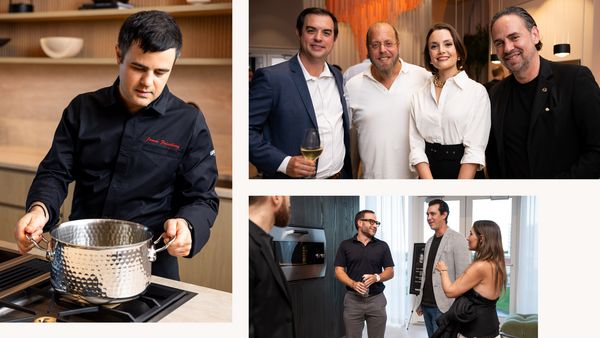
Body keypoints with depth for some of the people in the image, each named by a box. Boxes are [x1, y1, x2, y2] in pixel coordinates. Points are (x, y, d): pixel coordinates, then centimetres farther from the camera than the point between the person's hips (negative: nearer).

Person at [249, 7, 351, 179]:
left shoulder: (338, 76, 7)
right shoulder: (271, 77, -12)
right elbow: (247, 130, -13)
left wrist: (349, 173, 6)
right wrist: (284, 163, -21)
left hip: (340, 177, 5)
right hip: (293, 189, -5)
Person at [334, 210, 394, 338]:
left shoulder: (382, 246, 6)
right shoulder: (345, 245, 3)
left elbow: (390, 272, 7)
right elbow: (339, 271, 1)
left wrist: (376, 277, -14)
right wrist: (353, 284, -17)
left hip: (377, 299, 1)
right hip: (353, 299, -1)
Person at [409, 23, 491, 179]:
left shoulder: (477, 91, -8)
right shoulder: (418, 96, 2)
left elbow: (475, 149, -14)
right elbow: (416, 146, -4)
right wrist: (428, 179, -17)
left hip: (466, 174, -2)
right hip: (428, 173, 3)